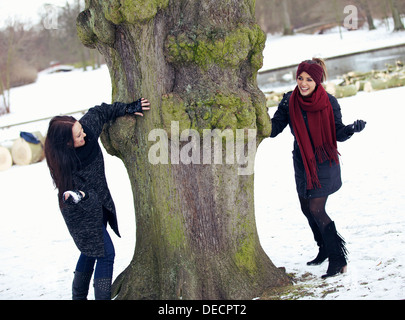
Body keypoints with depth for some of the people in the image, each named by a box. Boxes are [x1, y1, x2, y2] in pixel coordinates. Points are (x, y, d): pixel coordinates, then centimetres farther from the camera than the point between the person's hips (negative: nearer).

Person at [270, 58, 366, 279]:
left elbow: (338, 134, -7)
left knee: (316, 209, -11)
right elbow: (273, 130, -7)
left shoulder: (329, 102, -13)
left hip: (325, 163, -5)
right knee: (306, 208, 15)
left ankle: (338, 258, 0)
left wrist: (353, 128, -26)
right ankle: (324, 250, 38)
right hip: (302, 163, 5)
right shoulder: (289, 101, -6)